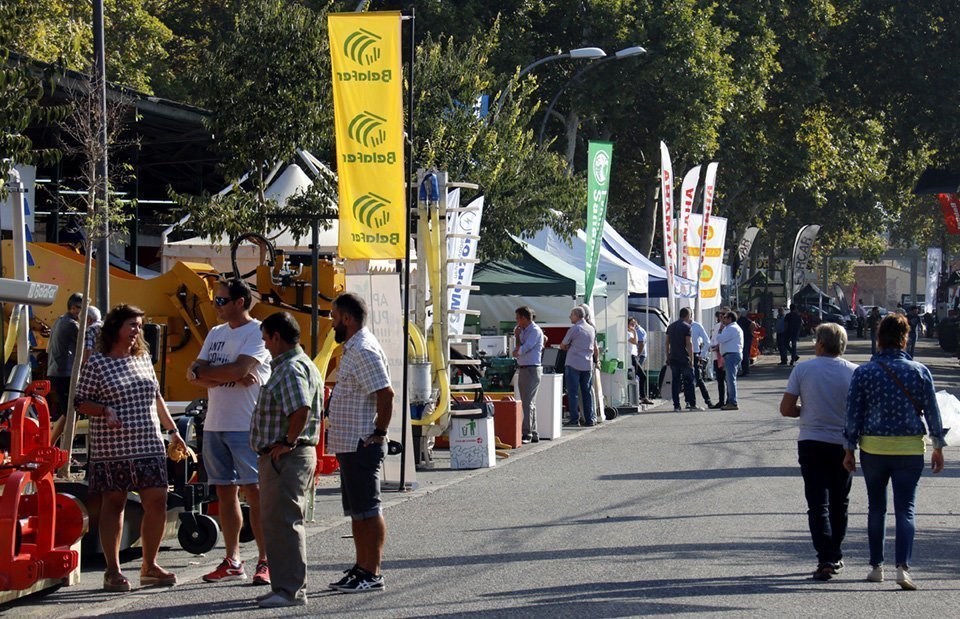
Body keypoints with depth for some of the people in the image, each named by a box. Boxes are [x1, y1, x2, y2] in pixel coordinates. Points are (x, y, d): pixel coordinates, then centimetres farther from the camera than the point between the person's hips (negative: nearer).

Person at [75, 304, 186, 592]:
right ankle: (113, 571, 7)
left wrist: (173, 431, 22)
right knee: (113, 504, 0)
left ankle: (150, 566, 13)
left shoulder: (143, 358, 13)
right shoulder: (96, 363, -3)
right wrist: (104, 410, -20)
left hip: (149, 446, 5)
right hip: (111, 448, -5)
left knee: (157, 502, -1)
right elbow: (81, 402, -3)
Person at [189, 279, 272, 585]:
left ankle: (265, 561, -7)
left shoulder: (257, 332, -6)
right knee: (225, 492, 8)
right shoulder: (216, 333, 17)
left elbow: (239, 369, -20)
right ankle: (232, 561, 13)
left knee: (255, 491, -8)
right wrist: (231, 377, -10)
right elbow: (195, 376, 8)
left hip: (247, 426, -7)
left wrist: (202, 371, -5)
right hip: (214, 425, 7)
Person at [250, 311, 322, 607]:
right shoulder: (289, 366, 18)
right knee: (275, 521, 15)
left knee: (283, 522, -9)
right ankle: (285, 585, 20)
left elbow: (301, 409, -31)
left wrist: (288, 443, -21)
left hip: (287, 458, -11)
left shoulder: (292, 369, -16)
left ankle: (291, 590, -8)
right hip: (278, 458, 11)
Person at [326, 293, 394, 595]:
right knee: (356, 510, 15)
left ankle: (372, 574, -2)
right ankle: (361, 568, 22)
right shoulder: (353, 349, 16)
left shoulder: (364, 351, -17)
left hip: (362, 446, -11)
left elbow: (386, 394, -25)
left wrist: (379, 433, -19)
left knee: (367, 510, -6)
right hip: (350, 445, 11)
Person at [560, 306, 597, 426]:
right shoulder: (592, 329, 11)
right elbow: (595, 348, 21)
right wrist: (596, 360, 36)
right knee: (587, 392, 9)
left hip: (573, 363, -6)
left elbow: (562, 346, -1)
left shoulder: (574, 329, -8)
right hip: (588, 364, 6)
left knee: (573, 392, -2)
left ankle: (574, 418, -5)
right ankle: (589, 419, 8)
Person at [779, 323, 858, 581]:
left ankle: (825, 560, -14)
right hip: (843, 444, 1)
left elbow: (786, 409, -6)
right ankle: (835, 557, 26)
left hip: (811, 443, -1)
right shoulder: (854, 372, -4)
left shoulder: (803, 369, -5)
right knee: (839, 503, 17)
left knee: (818, 503, -1)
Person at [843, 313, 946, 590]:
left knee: (876, 507, 15)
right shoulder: (919, 371, -2)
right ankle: (903, 566, -17)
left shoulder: (864, 372, -3)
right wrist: (938, 446, 13)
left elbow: (854, 413, -1)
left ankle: (876, 566, 20)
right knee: (905, 509, -1)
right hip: (910, 449, -1)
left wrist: (849, 449, 7)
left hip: (873, 447, 1)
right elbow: (932, 411, 3)